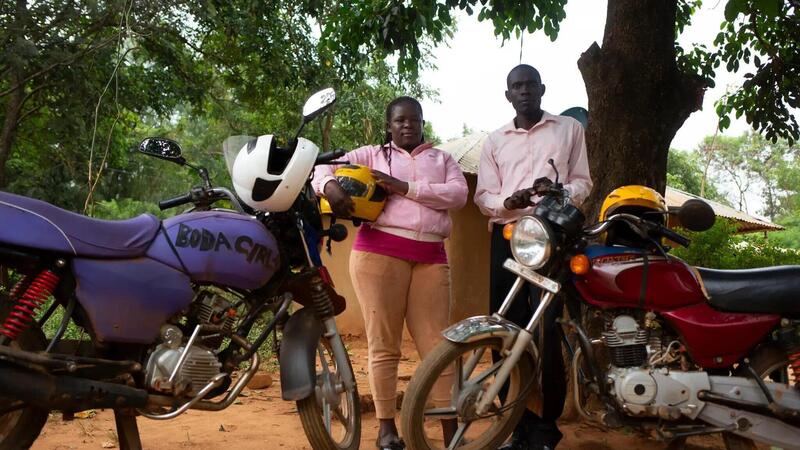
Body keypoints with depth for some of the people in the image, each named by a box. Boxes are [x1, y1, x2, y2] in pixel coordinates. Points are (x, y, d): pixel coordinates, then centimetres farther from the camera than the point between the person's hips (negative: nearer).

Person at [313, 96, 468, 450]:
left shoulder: (442, 159, 21)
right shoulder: (372, 154, 17)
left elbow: (458, 194, 3)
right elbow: (326, 167, 10)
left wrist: (404, 187, -6)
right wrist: (330, 186, -15)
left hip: (431, 257, 2)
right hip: (380, 251, -1)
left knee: (437, 343, -2)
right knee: (383, 343, 0)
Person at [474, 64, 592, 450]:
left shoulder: (570, 128, 14)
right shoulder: (494, 141, 18)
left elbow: (583, 181, 10)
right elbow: (483, 196, 10)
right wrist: (510, 201, -13)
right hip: (507, 235, 3)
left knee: (546, 331, -11)